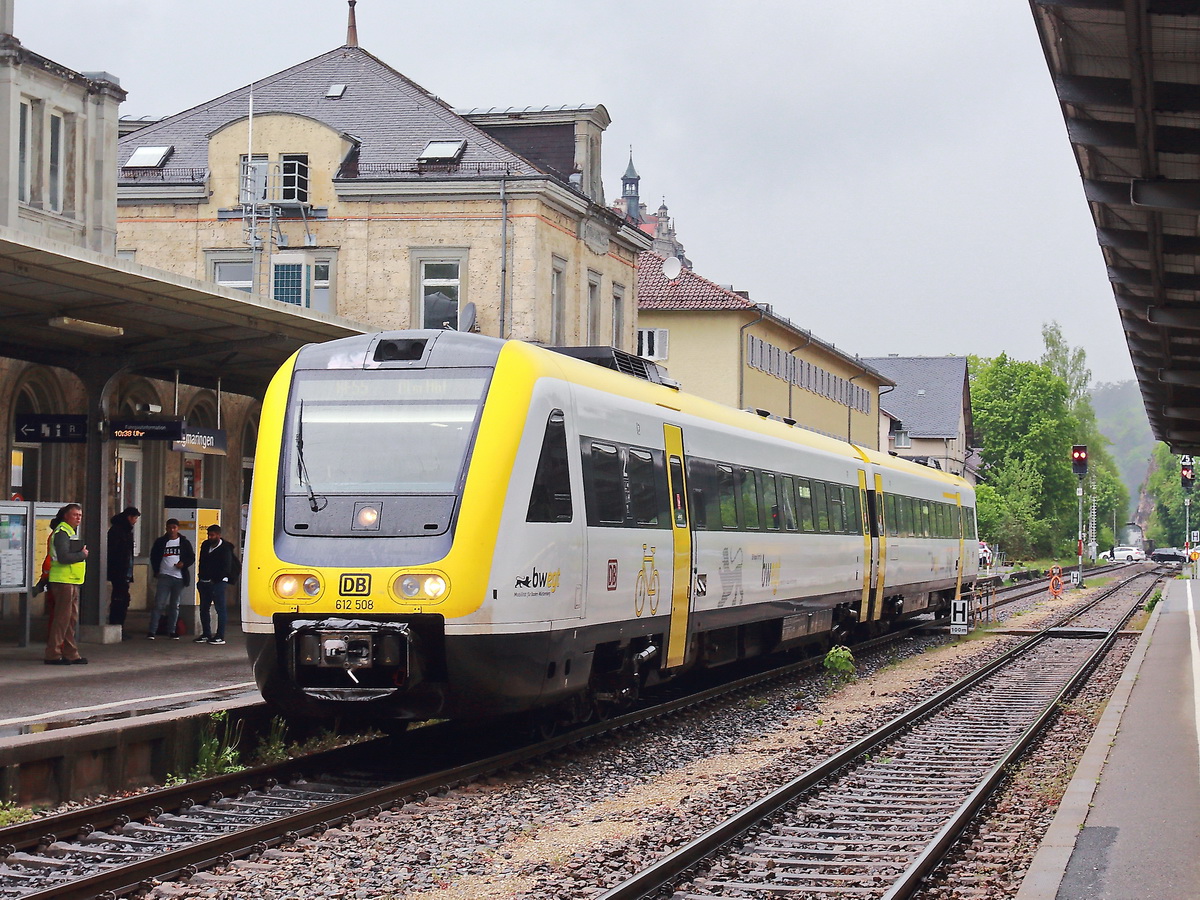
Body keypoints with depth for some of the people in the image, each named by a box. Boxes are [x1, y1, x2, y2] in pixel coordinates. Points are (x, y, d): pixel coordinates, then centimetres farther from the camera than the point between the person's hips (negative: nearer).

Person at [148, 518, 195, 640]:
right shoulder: (161, 542, 6)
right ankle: (152, 631, -8)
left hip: (179, 578, 2)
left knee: (175, 605, 7)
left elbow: (192, 557, 10)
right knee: (159, 604, -8)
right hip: (164, 577, -2)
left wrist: (184, 564, -10)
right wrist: (156, 571, 1)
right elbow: (153, 557, 12)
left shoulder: (184, 543, 8)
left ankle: (172, 631, 14)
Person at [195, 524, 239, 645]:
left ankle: (220, 636, -6)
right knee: (203, 608, 10)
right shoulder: (205, 546, 14)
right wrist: (200, 578, 9)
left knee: (220, 609, -6)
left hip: (218, 583, -8)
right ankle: (206, 634, 18)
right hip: (204, 583, 8)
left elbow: (226, 568, -11)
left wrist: (214, 580, -13)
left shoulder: (225, 549, -7)